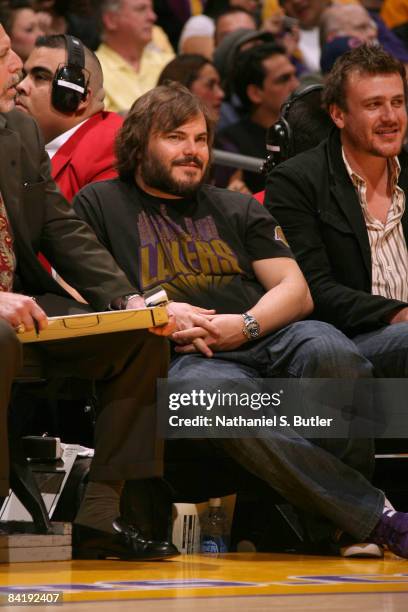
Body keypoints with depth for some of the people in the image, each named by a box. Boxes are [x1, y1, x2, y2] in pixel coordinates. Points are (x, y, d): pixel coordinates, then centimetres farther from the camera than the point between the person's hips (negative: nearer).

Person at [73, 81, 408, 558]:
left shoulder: (237, 208, 28)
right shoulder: (100, 204, 19)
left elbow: (296, 291, 17)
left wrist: (245, 325, -5)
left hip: (268, 339, 3)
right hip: (187, 358, -3)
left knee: (329, 352, -34)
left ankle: (337, 520, -20)